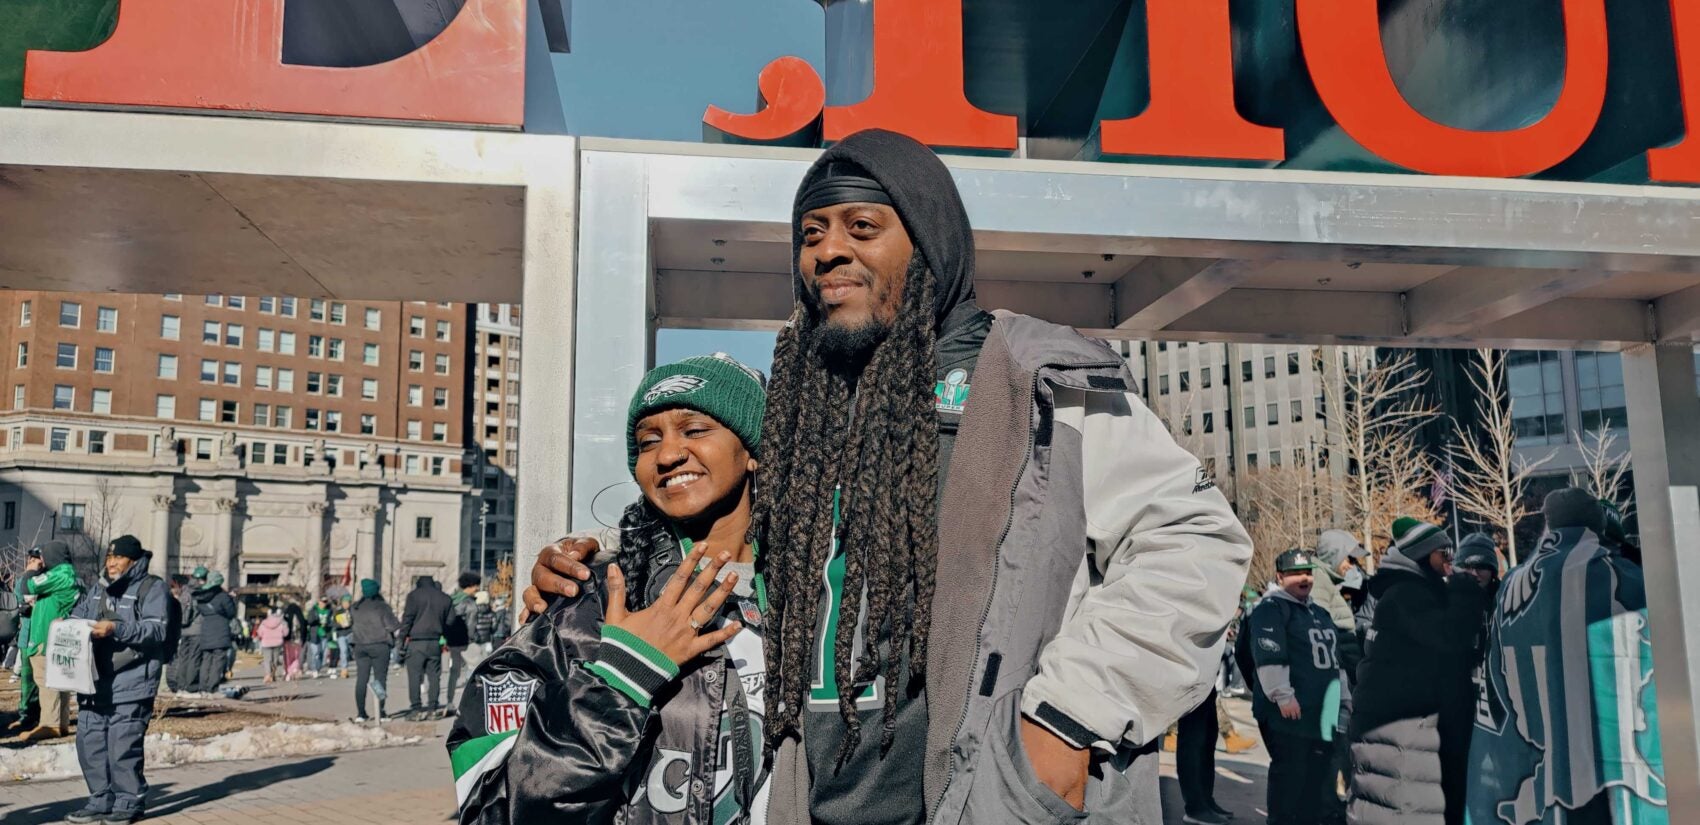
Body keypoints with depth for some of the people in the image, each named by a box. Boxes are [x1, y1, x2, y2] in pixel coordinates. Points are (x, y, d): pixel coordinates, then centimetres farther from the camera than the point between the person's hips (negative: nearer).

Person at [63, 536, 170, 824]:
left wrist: (116, 629, -25)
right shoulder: (98, 589, 20)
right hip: (95, 681, 7)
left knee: (123, 746, -5)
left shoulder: (153, 589, -2)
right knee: (89, 742, 9)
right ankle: (102, 801, 22)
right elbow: (77, 616, 24)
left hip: (130, 682, -7)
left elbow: (157, 629, -14)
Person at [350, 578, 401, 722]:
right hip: (379, 646, -4)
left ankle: (360, 713, 5)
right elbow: (393, 626, -10)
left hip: (360, 646, 4)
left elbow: (351, 626, 14)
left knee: (361, 678, 6)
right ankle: (380, 712, -3)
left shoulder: (355, 608, 5)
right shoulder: (382, 607, -8)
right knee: (380, 678, 0)